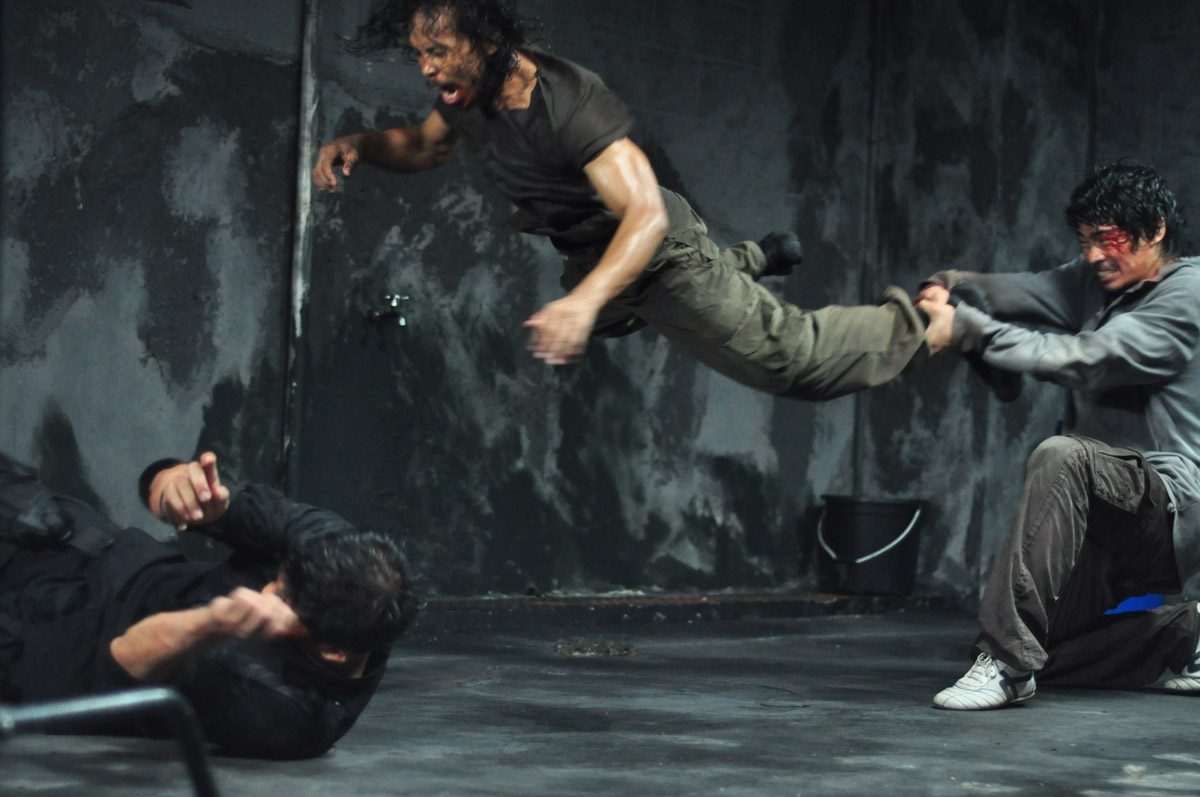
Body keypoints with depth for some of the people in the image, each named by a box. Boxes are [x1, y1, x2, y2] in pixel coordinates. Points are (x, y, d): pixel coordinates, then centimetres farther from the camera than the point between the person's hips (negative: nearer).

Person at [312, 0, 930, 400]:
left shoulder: (571, 102, -37)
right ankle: (754, 260, 49)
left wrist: (584, 302, -57)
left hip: (657, 247, -9)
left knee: (794, 360, -5)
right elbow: (423, 147, 9)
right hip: (585, 258, 9)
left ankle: (900, 323, 24)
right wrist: (357, 144, -13)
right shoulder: (467, 93, -13)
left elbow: (646, 215, -42)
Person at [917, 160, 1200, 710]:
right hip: (1108, 518, 9)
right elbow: (1023, 293, -6)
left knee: (1061, 457, -36)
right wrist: (953, 289, -26)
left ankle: (1008, 662, -36)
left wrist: (969, 329, -28)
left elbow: (1084, 361, -24)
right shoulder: (1098, 278, 11)